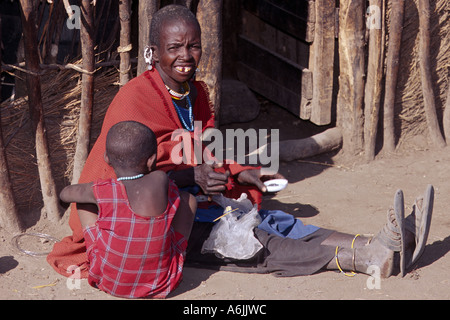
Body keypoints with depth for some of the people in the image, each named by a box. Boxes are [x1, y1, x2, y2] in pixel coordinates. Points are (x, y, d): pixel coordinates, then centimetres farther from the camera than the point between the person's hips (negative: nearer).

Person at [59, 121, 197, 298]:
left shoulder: (101, 192, -16)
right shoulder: (161, 180, -15)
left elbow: (64, 194, 6)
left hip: (108, 282, 0)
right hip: (160, 284, 0)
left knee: (84, 200, 13)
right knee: (187, 198, 12)